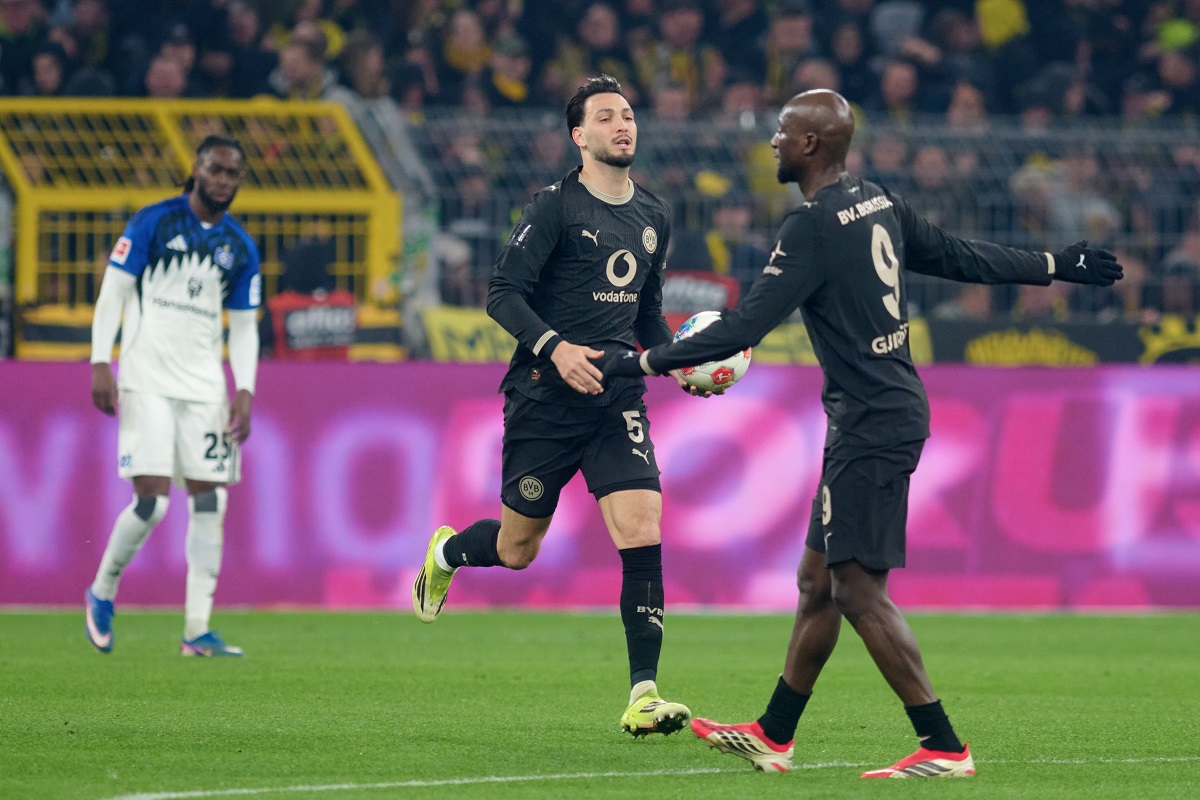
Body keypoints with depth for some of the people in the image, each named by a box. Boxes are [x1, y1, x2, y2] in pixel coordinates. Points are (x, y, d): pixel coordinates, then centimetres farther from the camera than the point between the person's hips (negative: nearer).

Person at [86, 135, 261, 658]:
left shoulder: (240, 247, 11)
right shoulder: (153, 222, -2)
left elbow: (244, 326, 15)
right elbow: (113, 291, -2)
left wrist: (244, 391, 3)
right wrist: (100, 364, -10)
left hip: (205, 388, 5)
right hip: (147, 381, -5)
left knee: (209, 502, -3)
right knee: (152, 499, -13)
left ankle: (197, 630, 0)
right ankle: (101, 594, 13)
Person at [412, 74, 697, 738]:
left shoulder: (654, 217, 13)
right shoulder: (555, 207, -7)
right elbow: (502, 293, -11)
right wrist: (555, 347, -25)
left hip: (617, 396, 4)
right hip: (545, 396, -4)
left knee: (641, 529, -15)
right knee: (517, 548, 8)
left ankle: (643, 696, -15)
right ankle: (444, 554, 45)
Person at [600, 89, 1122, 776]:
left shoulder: (814, 227, -16)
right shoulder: (881, 205, 10)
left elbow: (744, 327, -19)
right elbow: (962, 257, 21)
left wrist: (643, 363, -13)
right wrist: (1056, 267, 35)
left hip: (872, 424, -10)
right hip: (894, 407, 10)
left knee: (858, 587, -9)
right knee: (818, 579, 14)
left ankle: (943, 747, -11)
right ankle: (773, 737, 22)